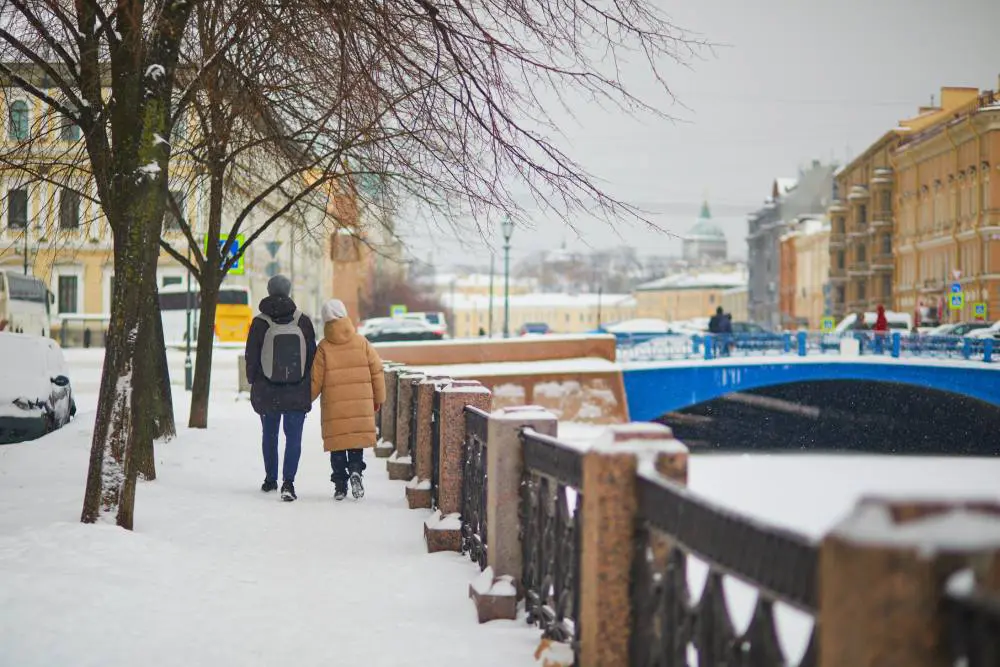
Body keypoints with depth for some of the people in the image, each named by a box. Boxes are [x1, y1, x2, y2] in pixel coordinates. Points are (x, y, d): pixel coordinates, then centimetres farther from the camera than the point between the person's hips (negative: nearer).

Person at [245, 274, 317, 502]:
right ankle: (288, 482, -13)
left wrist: (253, 381, 14)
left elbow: (251, 357, -1)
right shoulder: (303, 322, -3)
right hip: (298, 393, 0)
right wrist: (308, 384, 13)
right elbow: (312, 356, 3)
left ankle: (270, 479, 26)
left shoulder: (259, 323, -6)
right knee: (293, 436, 0)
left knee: (269, 435, 16)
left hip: (267, 393, 1)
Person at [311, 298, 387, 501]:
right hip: (360, 406, 1)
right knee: (357, 440, 11)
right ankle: (355, 469, -13)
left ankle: (340, 484, 5)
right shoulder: (361, 342, -1)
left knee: (337, 444, 8)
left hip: (334, 408, -1)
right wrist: (379, 398, 15)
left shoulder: (324, 347, -6)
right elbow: (376, 371, 3)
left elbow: (316, 380, -1)